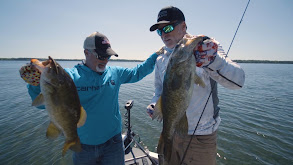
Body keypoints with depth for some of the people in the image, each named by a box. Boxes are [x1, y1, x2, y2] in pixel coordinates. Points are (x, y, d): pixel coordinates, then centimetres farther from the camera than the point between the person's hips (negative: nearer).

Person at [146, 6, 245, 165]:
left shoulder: (207, 47, -12)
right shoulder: (161, 59, 2)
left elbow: (238, 80, -26)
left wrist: (212, 60, -44)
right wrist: (154, 104, -4)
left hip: (200, 136, -4)